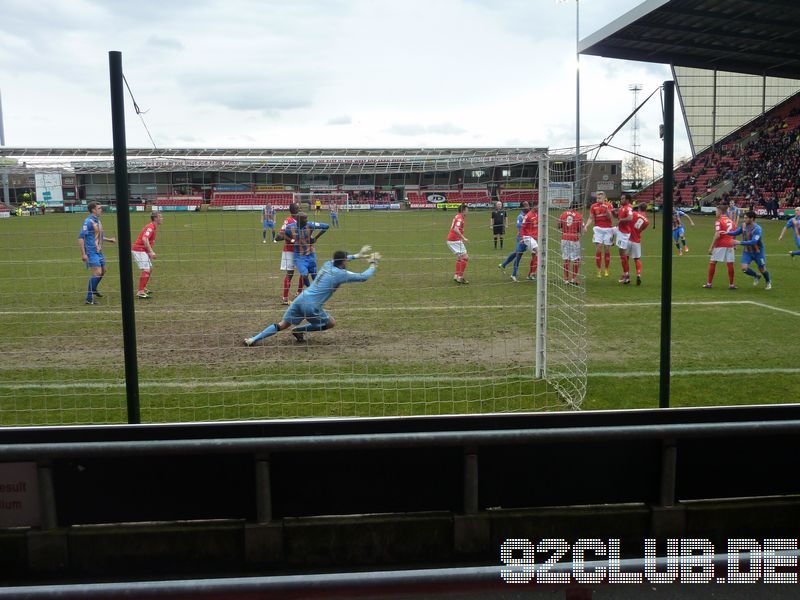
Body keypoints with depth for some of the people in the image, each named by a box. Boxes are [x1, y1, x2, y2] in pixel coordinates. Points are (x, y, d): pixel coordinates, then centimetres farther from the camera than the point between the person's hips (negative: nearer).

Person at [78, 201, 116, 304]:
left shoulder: (97, 221, 13)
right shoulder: (88, 221, -14)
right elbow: (80, 237, -18)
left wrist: (109, 240, 19)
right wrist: (83, 253, -24)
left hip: (99, 251, 9)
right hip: (92, 252, -9)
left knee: (103, 271, 20)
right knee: (97, 273, -16)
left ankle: (93, 289, 43)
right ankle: (89, 298, -11)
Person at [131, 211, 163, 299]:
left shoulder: (152, 227, 15)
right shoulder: (150, 227, -17)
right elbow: (144, 239, -31)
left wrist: (150, 252, 19)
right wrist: (151, 252, -32)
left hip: (143, 251, 10)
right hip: (139, 250, -10)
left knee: (150, 269, 17)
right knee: (146, 270, -15)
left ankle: (143, 288, 27)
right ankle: (140, 292, -16)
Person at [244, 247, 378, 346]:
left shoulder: (328, 264, 14)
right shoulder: (341, 274, -6)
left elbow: (338, 259, 38)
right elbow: (363, 277, 1)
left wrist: (357, 256, 43)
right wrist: (373, 265, 17)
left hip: (300, 299, 7)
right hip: (311, 307, -7)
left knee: (282, 325, 13)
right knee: (331, 323, 15)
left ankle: (253, 339, 4)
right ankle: (299, 331, 13)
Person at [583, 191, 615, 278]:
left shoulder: (609, 205, 0)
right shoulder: (593, 206, 2)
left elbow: (610, 217, -10)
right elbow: (591, 218, 4)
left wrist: (606, 209, -26)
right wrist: (586, 226, -11)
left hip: (608, 229, 0)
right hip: (598, 229, 0)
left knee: (607, 250, 3)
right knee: (598, 249, -8)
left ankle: (606, 270, 16)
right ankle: (599, 270, -1)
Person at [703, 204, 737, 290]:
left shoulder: (719, 221, -8)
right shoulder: (730, 221, 12)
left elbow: (717, 235, -16)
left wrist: (711, 247, -13)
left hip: (720, 246, -5)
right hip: (730, 245, 5)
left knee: (712, 263, 4)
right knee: (730, 264, 4)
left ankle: (709, 283, 5)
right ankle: (731, 284, 5)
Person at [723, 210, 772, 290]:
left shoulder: (757, 229, -25)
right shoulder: (744, 225, -7)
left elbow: (753, 242, -32)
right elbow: (736, 232, 4)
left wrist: (740, 243, -37)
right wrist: (727, 233, -15)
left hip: (757, 252, -4)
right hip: (747, 251, 4)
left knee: (762, 269, 8)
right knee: (744, 268, -12)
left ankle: (768, 281, 40)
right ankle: (756, 276, 20)